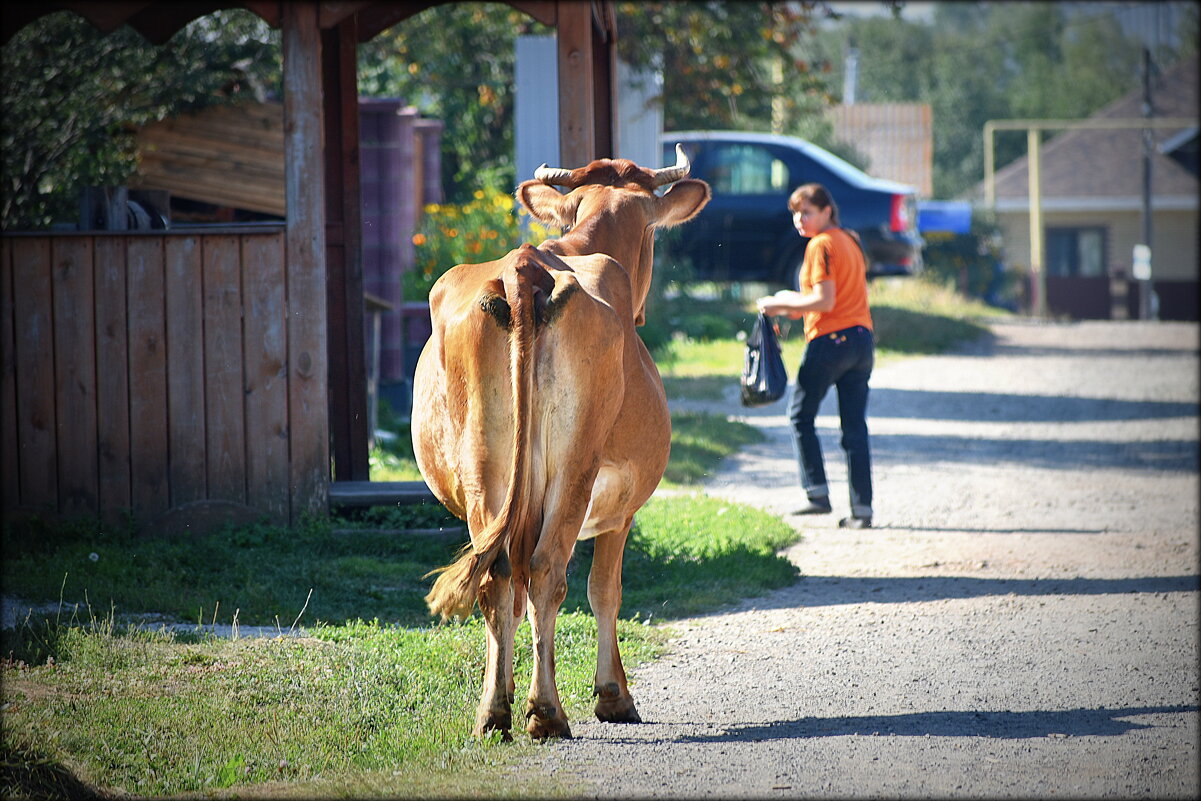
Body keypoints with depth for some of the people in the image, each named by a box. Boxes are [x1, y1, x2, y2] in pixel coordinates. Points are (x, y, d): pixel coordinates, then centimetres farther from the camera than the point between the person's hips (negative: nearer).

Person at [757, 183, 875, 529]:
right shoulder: (850, 241, 17)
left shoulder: (821, 245, -9)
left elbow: (826, 301, -16)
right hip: (862, 338, 8)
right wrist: (799, 304, 18)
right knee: (855, 428, 6)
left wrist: (782, 304, -6)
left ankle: (818, 494, 2)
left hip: (830, 340, -8)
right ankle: (862, 509, 3)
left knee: (801, 415, 7)